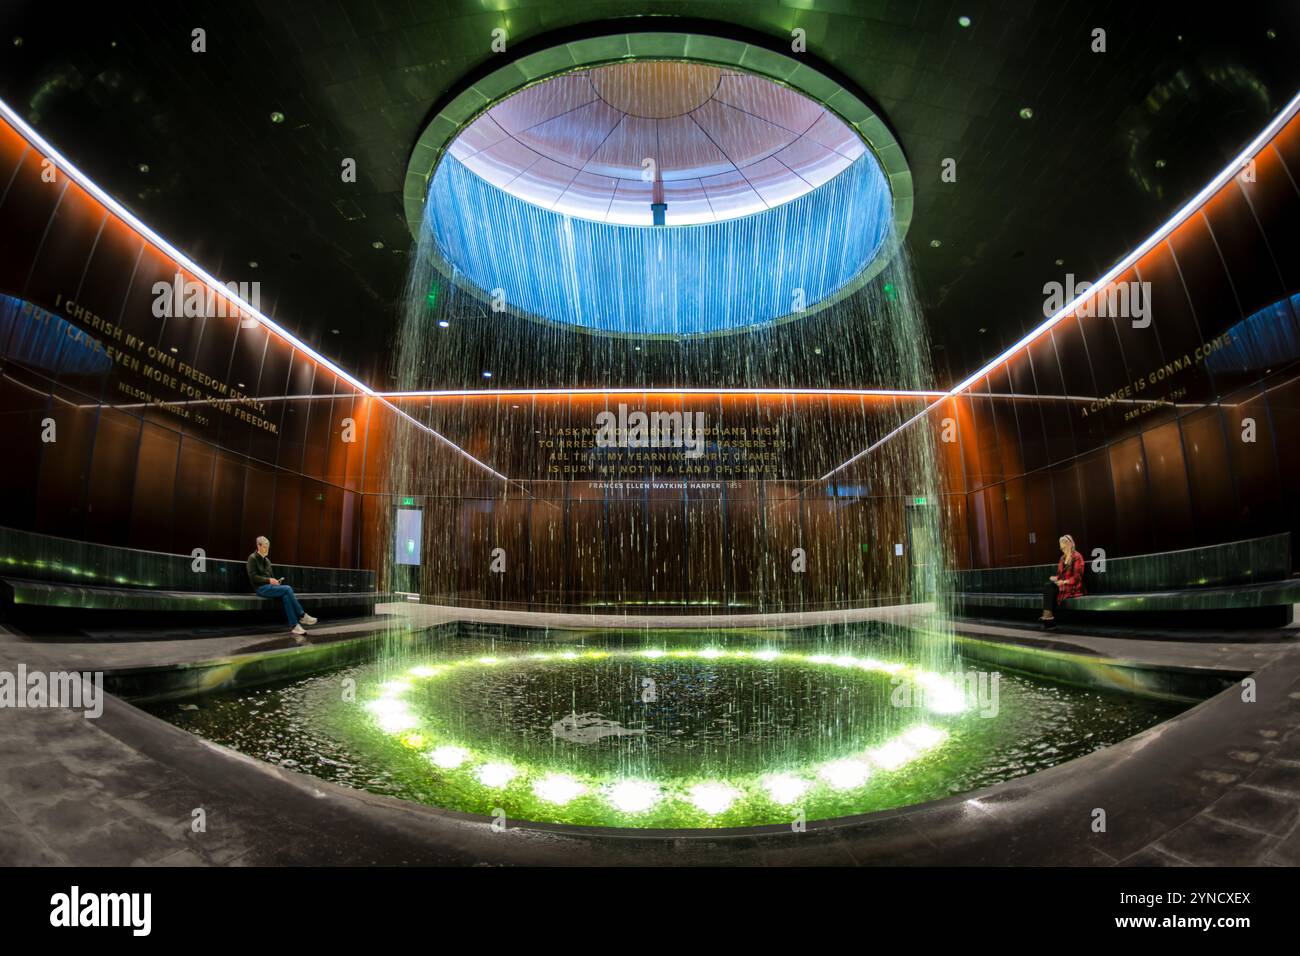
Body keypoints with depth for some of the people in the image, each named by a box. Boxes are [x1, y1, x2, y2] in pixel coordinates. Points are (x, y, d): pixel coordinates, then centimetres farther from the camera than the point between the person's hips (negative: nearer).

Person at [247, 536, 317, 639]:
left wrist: (275, 581, 1)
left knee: (286, 596, -25)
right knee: (287, 589, -28)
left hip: (269, 586, 7)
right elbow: (253, 577, -13)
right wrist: (269, 580, -21)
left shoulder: (267, 560, 21)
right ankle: (302, 616, -24)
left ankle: (294, 626, -31)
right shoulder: (252, 558, -2)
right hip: (261, 588, -7)